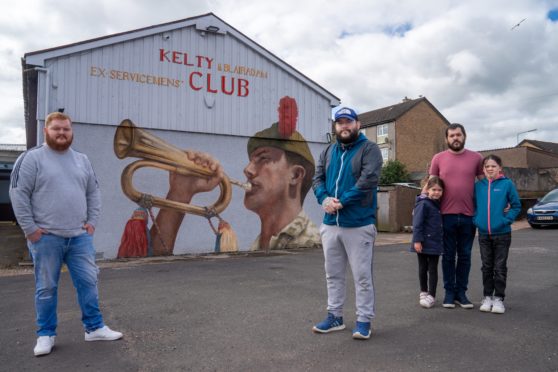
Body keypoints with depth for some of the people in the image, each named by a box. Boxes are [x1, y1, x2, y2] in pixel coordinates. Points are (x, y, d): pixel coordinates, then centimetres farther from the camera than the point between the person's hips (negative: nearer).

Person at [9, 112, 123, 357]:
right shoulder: (32, 158, -3)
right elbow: (18, 194, -7)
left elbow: (93, 193, 16)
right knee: (46, 288, 6)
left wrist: (91, 222, 7)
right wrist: (30, 228, -10)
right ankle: (46, 335, 21)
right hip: (45, 237, -4)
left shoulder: (82, 160, 13)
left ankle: (95, 328, 18)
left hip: (79, 236, 4)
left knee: (88, 282, 6)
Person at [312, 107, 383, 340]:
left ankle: (364, 320, 16)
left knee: (362, 276, 3)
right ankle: (335, 316, 27)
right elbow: (317, 178, 7)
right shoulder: (328, 152, 15)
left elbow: (368, 180, -16)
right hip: (330, 224, 6)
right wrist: (324, 199, -14)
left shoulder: (369, 149, -3)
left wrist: (342, 201, -20)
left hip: (359, 225, -6)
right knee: (333, 275, 14)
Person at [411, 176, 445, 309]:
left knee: (433, 269, 6)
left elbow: (439, 223, 17)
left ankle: (431, 295, 12)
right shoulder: (423, 204, -13)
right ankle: (423, 292, 26)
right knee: (423, 268, 11)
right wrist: (417, 240, -22)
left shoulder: (438, 204, 9)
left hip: (435, 243, 6)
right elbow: (417, 223, -18)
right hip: (423, 243, -6)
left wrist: (441, 240, 14)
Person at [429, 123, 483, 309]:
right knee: (448, 256, 7)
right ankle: (449, 292, 17)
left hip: (469, 215, 1)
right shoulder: (438, 158, 2)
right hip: (447, 215, -1)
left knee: (465, 256, 9)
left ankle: (461, 292, 20)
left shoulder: (476, 158, 4)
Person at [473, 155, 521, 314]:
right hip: (483, 233, 3)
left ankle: (498, 298, 17)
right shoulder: (478, 186, 2)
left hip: (502, 233, -3)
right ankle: (487, 297, 23)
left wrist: (506, 219, -12)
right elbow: (473, 205, 13)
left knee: (500, 268, 6)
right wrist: (476, 219, 0)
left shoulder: (507, 184, -6)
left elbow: (516, 205, -1)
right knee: (487, 267, 12)